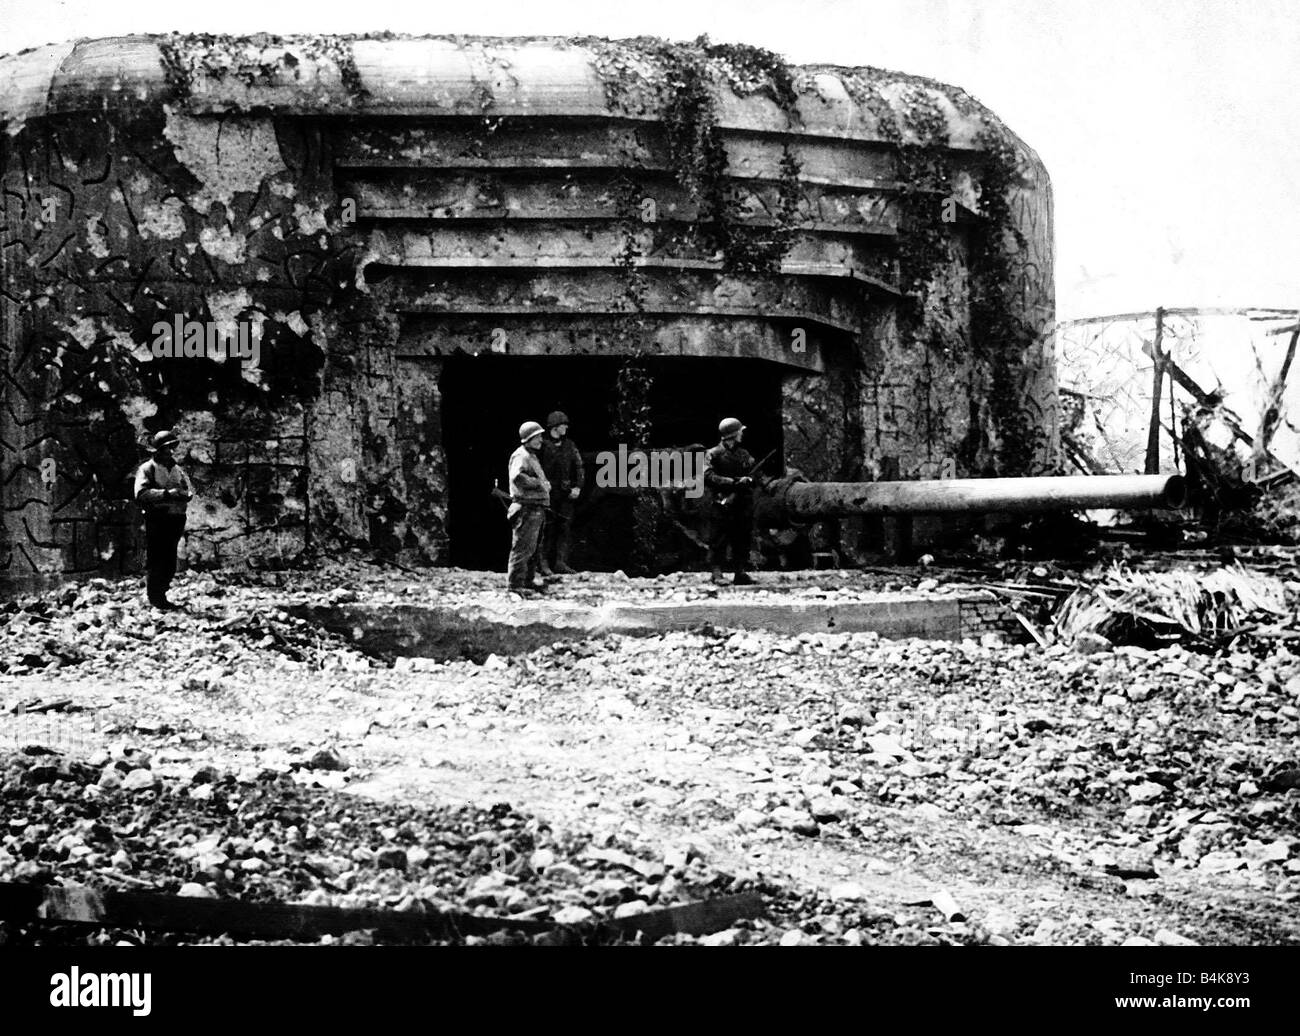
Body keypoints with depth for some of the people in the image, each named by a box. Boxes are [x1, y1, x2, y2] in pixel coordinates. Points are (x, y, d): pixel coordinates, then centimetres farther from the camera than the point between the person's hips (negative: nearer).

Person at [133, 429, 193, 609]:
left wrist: (183, 494, -11)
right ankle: (155, 598, 2)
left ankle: (160, 594, 19)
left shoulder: (177, 469, 17)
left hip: (175, 519, 6)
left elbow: (189, 491, 14)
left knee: (170, 563, 9)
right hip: (156, 520, -6)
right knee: (155, 562, -4)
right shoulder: (147, 469, -2)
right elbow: (141, 494, -14)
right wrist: (166, 494, -23)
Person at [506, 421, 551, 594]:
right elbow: (517, 477, -30)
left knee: (531, 548, 17)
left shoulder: (532, 456, 20)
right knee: (522, 547, -8)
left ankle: (527, 580, 26)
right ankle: (515, 583, -6)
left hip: (535, 510, 11)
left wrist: (545, 485, 12)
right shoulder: (521, 456, -13)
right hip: (526, 507, -11)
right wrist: (539, 483, -23)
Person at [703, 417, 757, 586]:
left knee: (742, 540, 4)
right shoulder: (714, 455, -1)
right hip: (721, 504, -5)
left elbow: (754, 475, 12)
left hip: (743, 505, 5)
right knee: (719, 541, -5)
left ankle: (740, 572, 8)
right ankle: (717, 573, -4)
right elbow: (707, 477, -12)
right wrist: (731, 482, -19)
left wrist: (748, 479, -12)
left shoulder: (744, 454, 16)